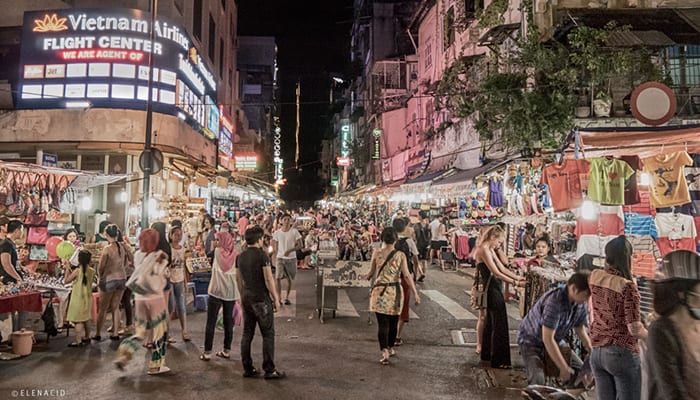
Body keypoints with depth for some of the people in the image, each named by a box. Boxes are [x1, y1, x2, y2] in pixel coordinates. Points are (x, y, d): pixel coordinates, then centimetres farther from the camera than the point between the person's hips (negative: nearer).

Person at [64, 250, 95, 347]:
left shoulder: (77, 271, -18)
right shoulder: (92, 271, -3)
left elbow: (66, 280, -7)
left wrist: (67, 269, 2)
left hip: (78, 298, -6)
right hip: (87, 298, 6)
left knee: (78, 320, -2)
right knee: (86, 318, 19)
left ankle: (78, 341, -2)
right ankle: (86, 337, 31)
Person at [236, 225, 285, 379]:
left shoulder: (240, 257, 7)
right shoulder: (262, 255, -14)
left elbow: (238, 278, 15)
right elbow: (269, 279, -16)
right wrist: (276, 298, -8)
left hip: (246, 298, 7)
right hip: (261, 299, -7)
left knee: (247, 334, 12)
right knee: (268, 334, 1)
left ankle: (247, 369, 19)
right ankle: (269, 370, 5)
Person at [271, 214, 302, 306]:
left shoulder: (294, 232, -5)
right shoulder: (277, 233, 2)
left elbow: (300, 246, -7)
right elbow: (275, 248, 9)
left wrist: (290, 250, -21)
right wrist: (274, 259, 6)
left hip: (291, 258, -1)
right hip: (280, 258, 1)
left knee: (289, 279, 8)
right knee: (278, 278, -9)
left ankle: (287, 298, 22)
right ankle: (278, 298, -1)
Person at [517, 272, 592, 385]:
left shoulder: (580, 303, -12)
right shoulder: (554, 301, -36)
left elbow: (580, 330, 6)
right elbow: (547, 339, -34)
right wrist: (564, 368, -29)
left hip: (555, 340, 8)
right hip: (532, 341, -7)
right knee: (537, 381, -25)